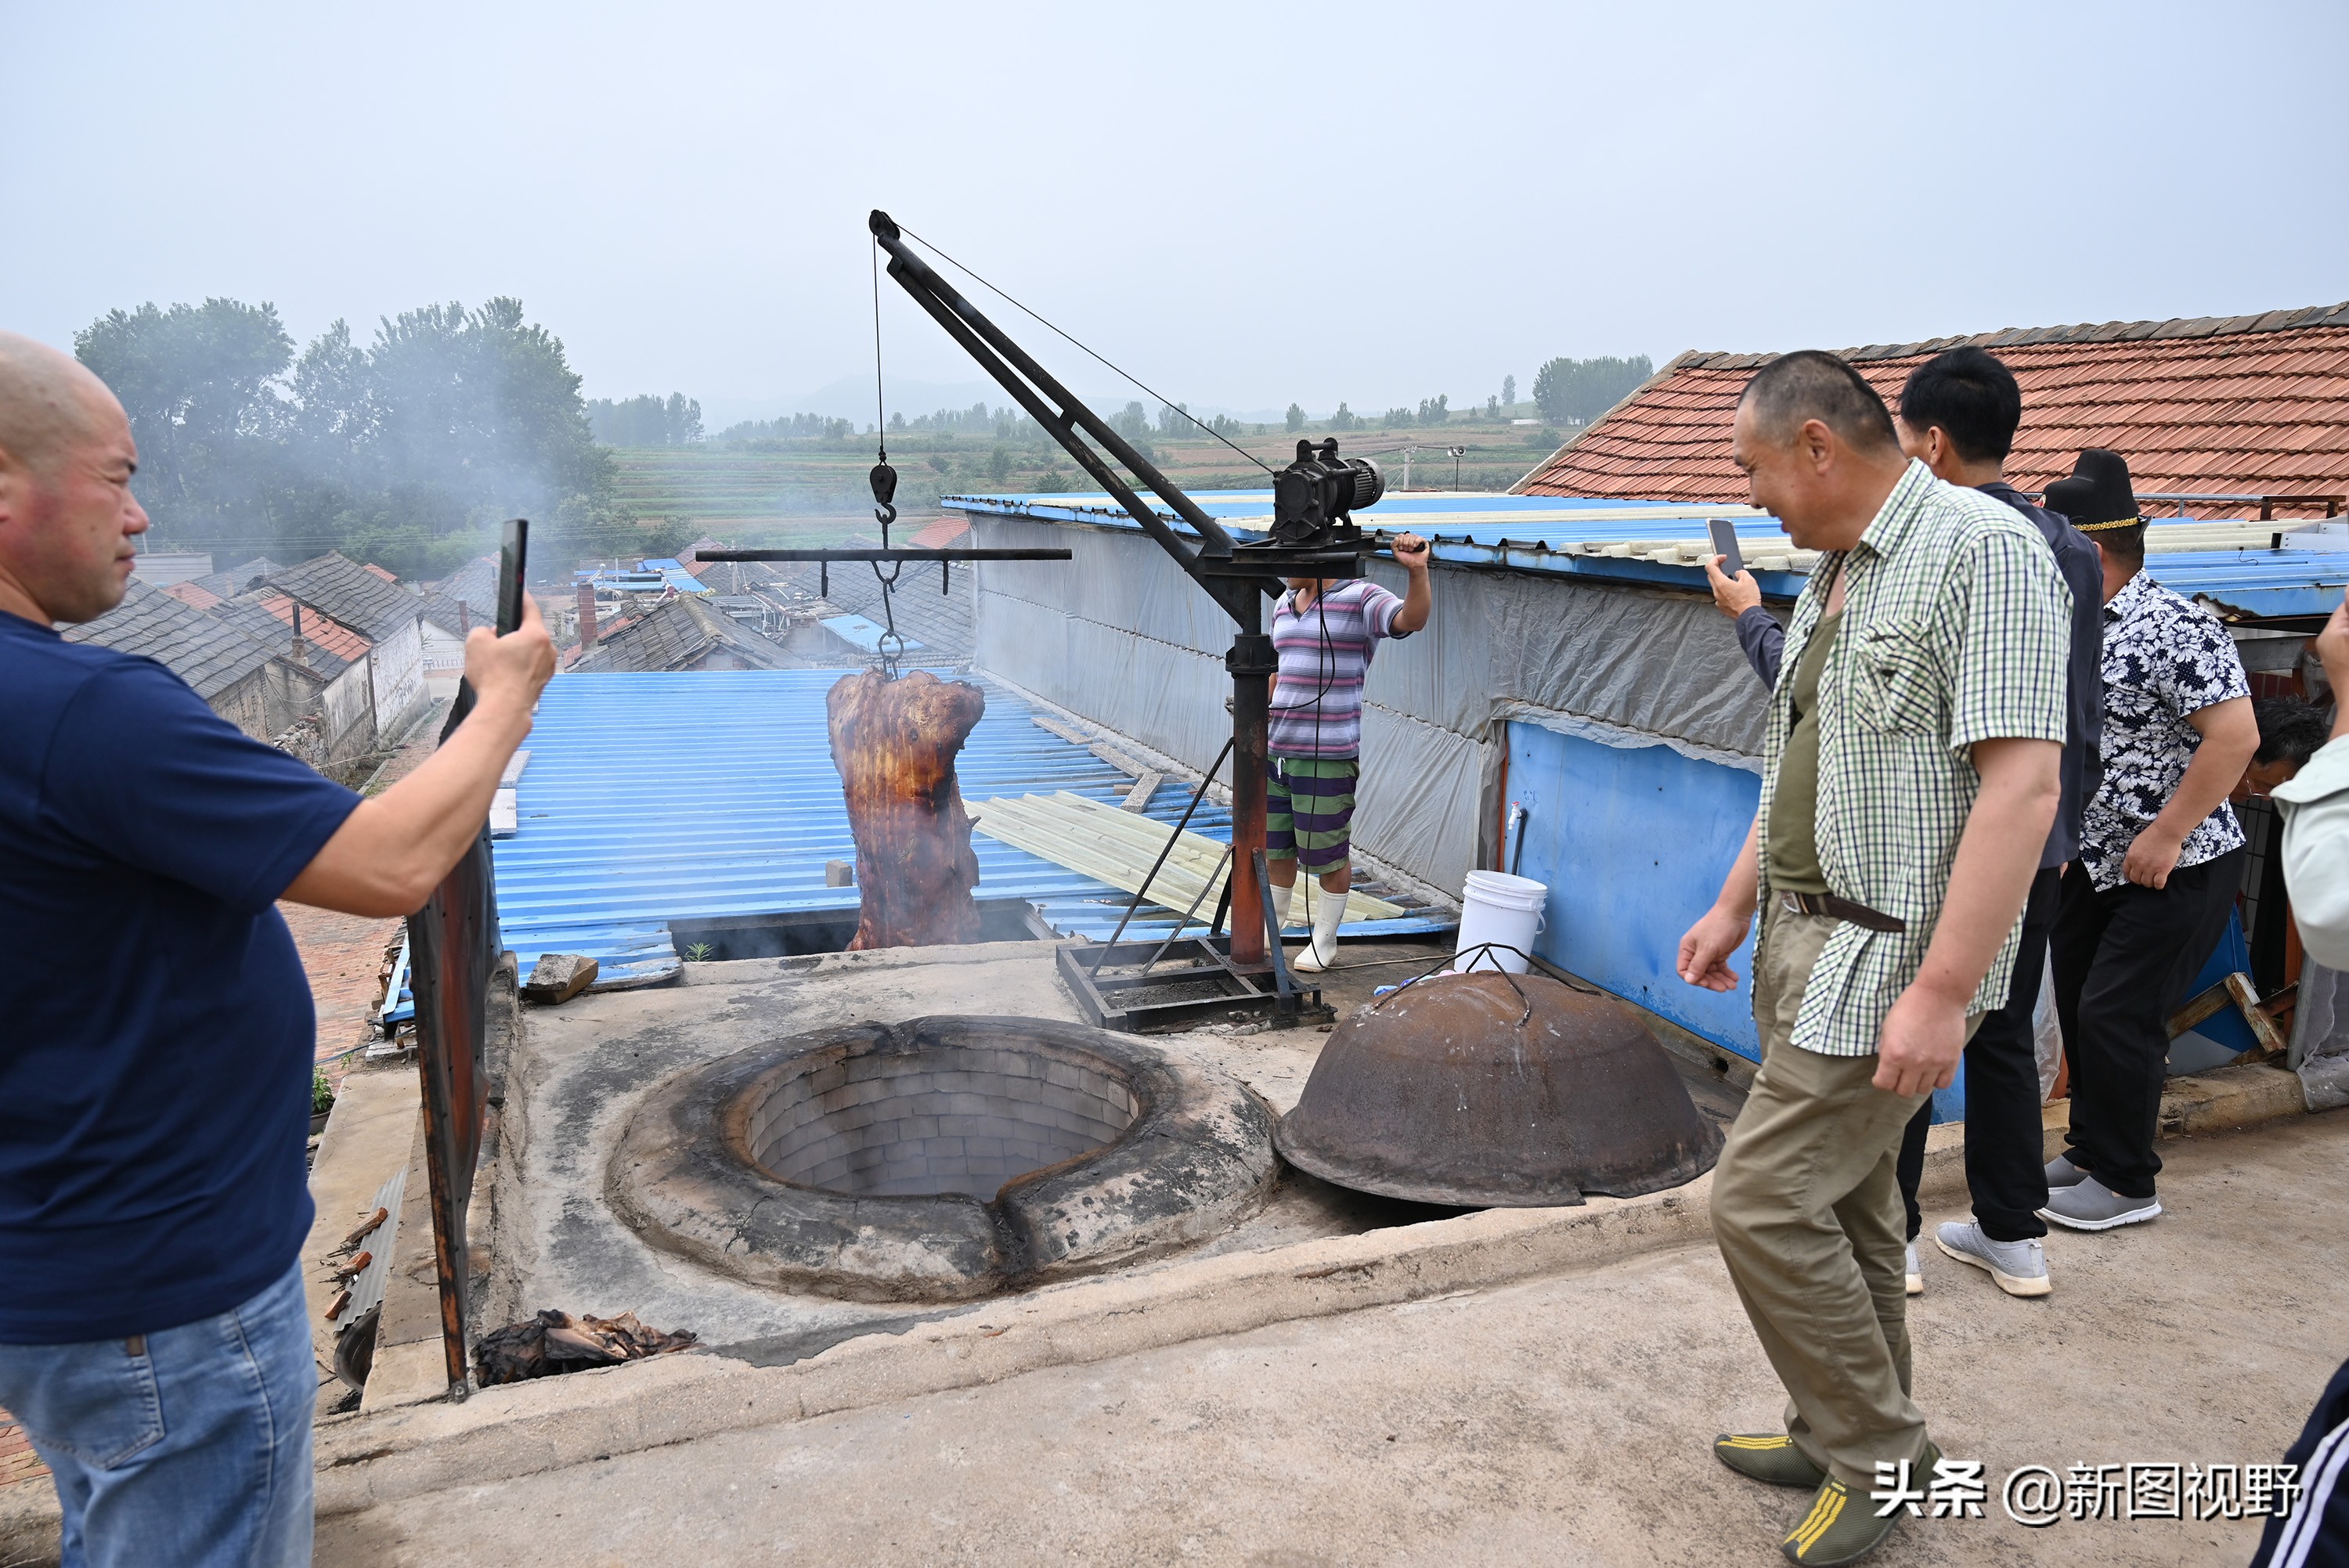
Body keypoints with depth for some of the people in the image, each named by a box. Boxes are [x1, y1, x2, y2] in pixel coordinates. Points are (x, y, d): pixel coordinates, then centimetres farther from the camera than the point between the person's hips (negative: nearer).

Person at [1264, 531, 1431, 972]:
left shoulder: (1360, 599, -9)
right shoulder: (1284, 604, 13)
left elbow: (1412, 619, -27)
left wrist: (1416, 571, -44)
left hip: (1329, 756, -7)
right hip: (1276, 750, 7)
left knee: (1328, 856, 5)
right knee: (1275, 846, 18)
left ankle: (1324, 942, 21)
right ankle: (1271, 922, 36)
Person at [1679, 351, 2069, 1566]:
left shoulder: (1983, 551, -16)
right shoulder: (1834, 578, 13)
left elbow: (2024, 784, -23)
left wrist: (1942, 991, -26)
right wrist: (1735, 908, 19)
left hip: (1892, 958, -9)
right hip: (1810, 941, 9)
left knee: (1764, 1200, -7)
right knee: (1844, 1204, 17)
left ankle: (1875, 1452, 13)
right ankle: (1845, 1437, 33)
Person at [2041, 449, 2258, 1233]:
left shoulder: (2174, 627, -19)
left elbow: (2235, 734, -25)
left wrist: (2165, 837, -23)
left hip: (2176, 868, -8)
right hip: (2095, 864, 9)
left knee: (2118, 1015, -5)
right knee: (2078, 1007, 13)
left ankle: (2125, 1182, 11)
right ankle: (2088, 1150, 29)